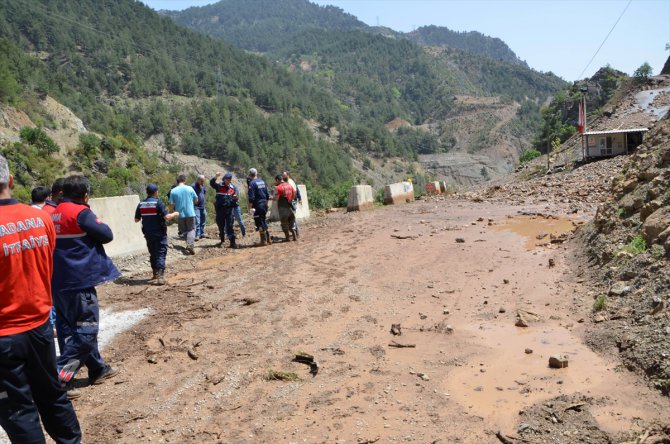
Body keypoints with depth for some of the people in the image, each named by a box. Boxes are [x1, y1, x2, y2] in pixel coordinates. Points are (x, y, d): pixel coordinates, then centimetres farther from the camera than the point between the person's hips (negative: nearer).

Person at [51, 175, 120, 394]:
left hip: (58, 282, 9)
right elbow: (107, 235, -10)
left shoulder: (54, 214, 11)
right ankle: (60, 374, -8)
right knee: (86, 328, -1)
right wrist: (99, 224, 9)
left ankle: (98, 369, 25)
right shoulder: (81, 212, -12)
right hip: (79, 280, -9)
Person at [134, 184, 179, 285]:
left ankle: (155, 273, 31)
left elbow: (136, 220, 9)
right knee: (161, 254, -4)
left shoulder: (141, 204, 2)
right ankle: (160, 276, -16)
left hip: (148, 234, 5)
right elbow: (167, 217, -19)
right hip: (159, 234, -5)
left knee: (153, 254, 19)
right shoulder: (158, 203, -12)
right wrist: (175, 214, 0)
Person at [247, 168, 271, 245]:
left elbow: (251, 197, -17)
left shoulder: (252, 183, -11)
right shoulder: (262, 181, 11)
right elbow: (267, 195, 15)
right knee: (264, 221, 18)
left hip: (257, 205, -7)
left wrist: (250, 207, -14)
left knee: (259, 222, -1)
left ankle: (263, 240, 1)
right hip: (264, 204, 7)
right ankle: (268, 239, 20)